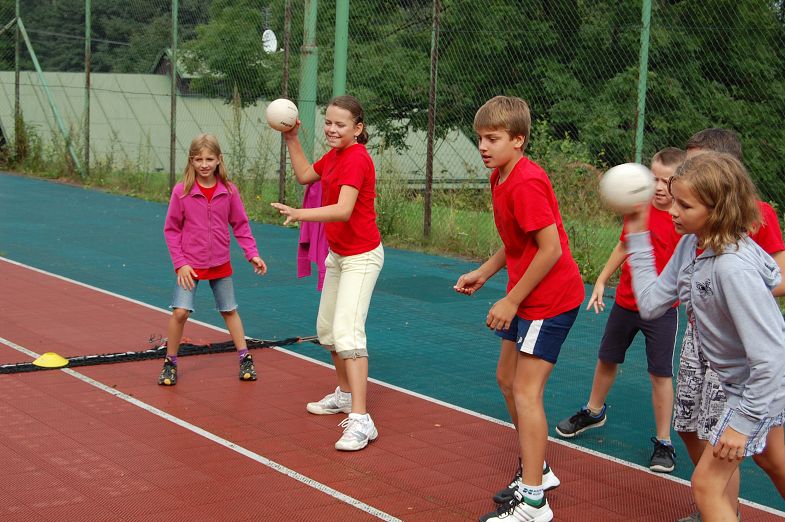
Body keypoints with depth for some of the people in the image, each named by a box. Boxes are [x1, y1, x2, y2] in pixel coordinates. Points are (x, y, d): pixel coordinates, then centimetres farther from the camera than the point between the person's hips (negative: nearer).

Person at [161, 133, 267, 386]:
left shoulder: (229, 190, -6)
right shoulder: (182, 191, -11)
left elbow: (240, 225, 3)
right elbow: (171, 229, -5)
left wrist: (252, 254, -6)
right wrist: (180, 263, -10)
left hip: (220, 264, 2)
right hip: (190, 265, -2)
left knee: (229, 310, 14)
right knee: (180, 311, -10)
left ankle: (244, 358, 27)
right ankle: (170, 363, 7)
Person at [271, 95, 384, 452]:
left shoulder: (356, 158, -21)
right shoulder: (334, 155, 7)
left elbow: (343, 210, -33)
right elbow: (305, 175, 23)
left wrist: (300, 214, -45)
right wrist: (291, 139, 13)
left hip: (361, 257, -10)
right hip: (337, 254, 10)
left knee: (347, 332, -21)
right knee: (326, 329, 20)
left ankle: (360, 421, -24)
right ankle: (345, 394, 40)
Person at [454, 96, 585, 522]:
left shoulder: (525, 183, -23)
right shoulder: (501, 178, 7)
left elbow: (551, 248, -26)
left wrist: (511, 301, -21)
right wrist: (483, 273, 8)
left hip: (550, 298, -10)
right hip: (527, 298, 10)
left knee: (525, 390, -10)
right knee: (507, 378, 18)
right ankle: (535, 468, 34)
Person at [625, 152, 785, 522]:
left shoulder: (734, 268, -36)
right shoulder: (690, 245, -11)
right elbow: (651, 303, -6)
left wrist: (744, 422, -29)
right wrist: (638, 237, -10)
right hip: (741, 378, 9)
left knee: (707, 483, -2)